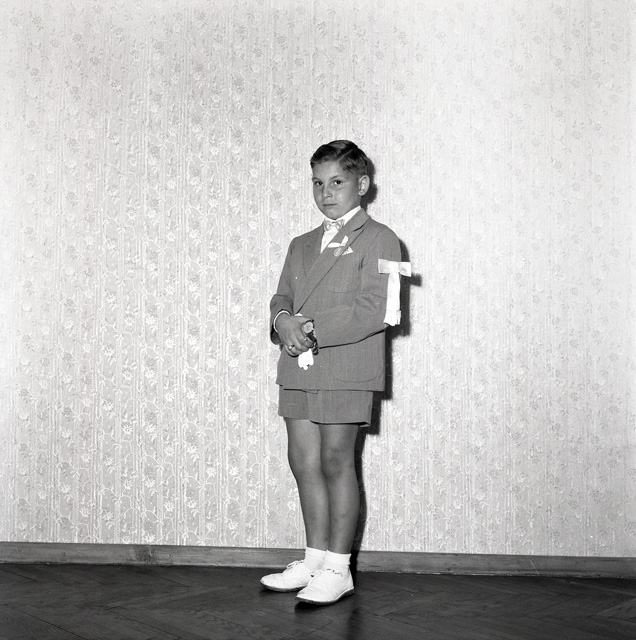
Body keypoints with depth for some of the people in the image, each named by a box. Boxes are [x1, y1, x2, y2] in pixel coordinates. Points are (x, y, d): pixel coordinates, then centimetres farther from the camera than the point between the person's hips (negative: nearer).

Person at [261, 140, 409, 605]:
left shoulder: (378, 240, -2)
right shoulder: (302, 245, 22)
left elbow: (372, 311, -13)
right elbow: (282, 297, 15)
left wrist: (311, 330, -15)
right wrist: (284, 321, -9)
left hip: (346, 372, -7)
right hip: (298, 370, 7)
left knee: (336, 463, -1)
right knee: (305, 462, 9)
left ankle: (338, 570, 10)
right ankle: (316, 560, 23)